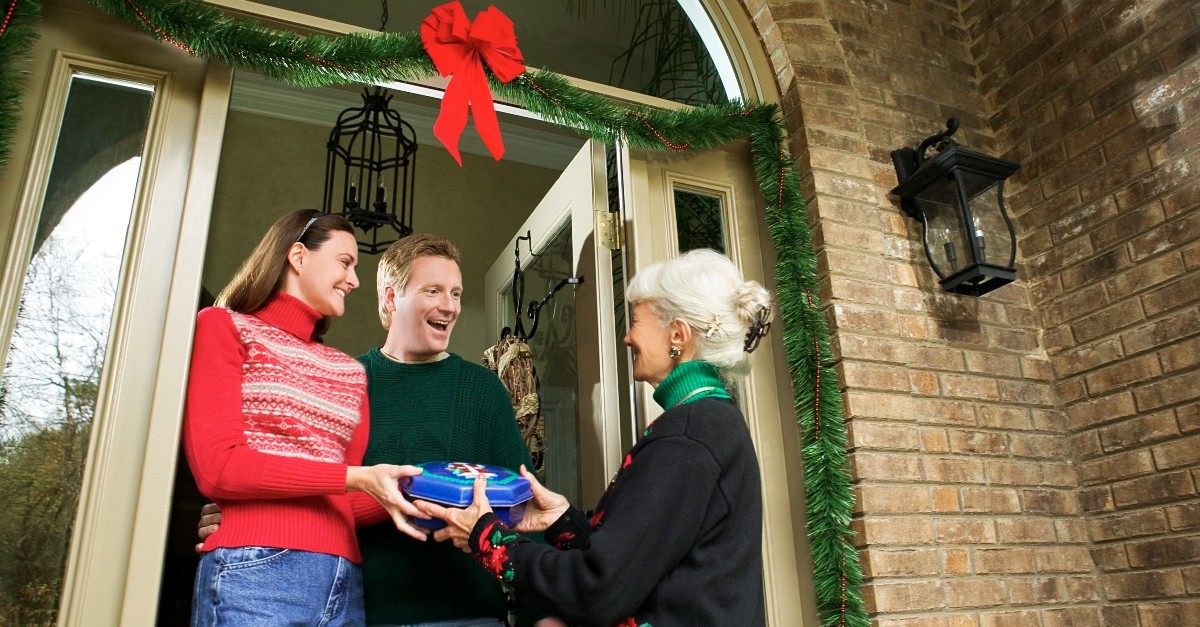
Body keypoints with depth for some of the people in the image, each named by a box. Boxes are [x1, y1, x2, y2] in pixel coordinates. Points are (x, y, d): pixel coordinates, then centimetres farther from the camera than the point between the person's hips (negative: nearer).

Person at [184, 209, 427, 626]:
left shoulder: (350, 371, 18)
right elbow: (217, 468, -8)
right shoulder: (223, 326, 4)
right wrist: (355, 478, -13)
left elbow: (347, 503, 13)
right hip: (255, 572, -5)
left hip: (345, 583, 5)